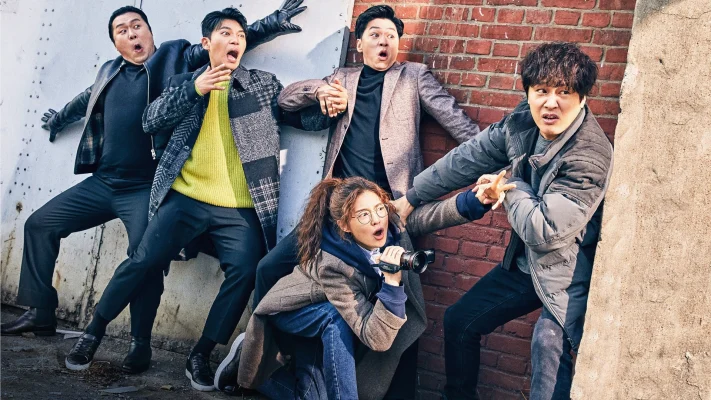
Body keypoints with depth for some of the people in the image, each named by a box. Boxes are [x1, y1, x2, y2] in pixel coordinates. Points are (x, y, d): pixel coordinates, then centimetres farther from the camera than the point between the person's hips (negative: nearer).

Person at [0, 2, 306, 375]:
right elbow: (87, 99, 36)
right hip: (102, 182, 6)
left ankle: (140, 343, -5)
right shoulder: (108, 72, 15)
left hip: (146, 188, -6)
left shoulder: (174, 57, 1)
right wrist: (59, 117, 54)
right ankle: (41, 313, 15)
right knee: (39, 224, 6)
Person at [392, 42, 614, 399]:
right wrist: (410, 198, 15)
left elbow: (544, 230, -29)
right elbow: (468, 159, 7)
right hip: (525, 263, 8)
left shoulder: (590, 156, -29)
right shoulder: (522, 122, -6)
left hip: (569, 277, -8)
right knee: (459, 321, 15)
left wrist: (512, 185, -12)